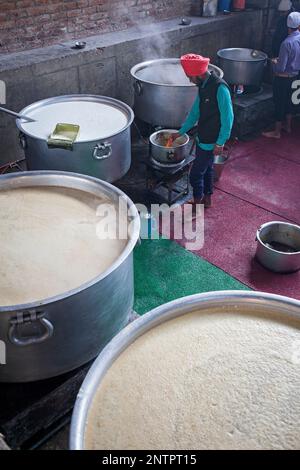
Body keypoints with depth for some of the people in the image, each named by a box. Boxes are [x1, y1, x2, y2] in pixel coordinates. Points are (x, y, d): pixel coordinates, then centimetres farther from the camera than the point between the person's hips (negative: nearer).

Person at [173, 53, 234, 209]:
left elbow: (227, 118, -22)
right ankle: (207, 198, 38)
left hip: (211, 141, -9)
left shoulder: (220, 88, -24)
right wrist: (180, 132, 19)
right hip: (202, 138, 9)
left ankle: (197, 204, 18)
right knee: (206, 169, 21)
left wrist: (220, 143, -20)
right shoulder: (203, 86, 4)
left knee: (196, 174, 0)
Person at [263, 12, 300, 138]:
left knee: (279, 103, 4)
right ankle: (288, 126, 38)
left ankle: (277, 132, 14)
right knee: (288, 101, 22)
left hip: (283, 78, -7)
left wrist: (275, 62, -4)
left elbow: (280, 68, -25)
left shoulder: (287, 43, -25)